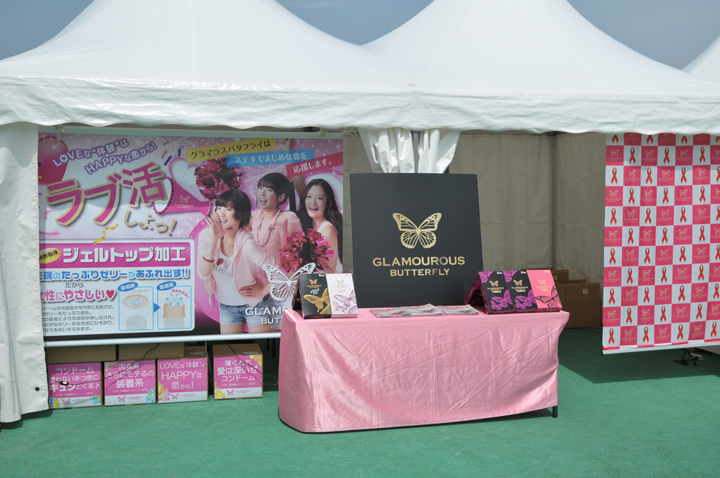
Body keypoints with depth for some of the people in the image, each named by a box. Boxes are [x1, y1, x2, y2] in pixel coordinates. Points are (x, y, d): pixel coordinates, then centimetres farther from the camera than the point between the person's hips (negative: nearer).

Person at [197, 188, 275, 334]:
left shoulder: (246, 243, -28)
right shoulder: (206, 235, -14)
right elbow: (203, 274, -24)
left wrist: (263, 290, -12)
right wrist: (214, 240, -31)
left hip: (255, 304, -4)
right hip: (227, 307, 4)